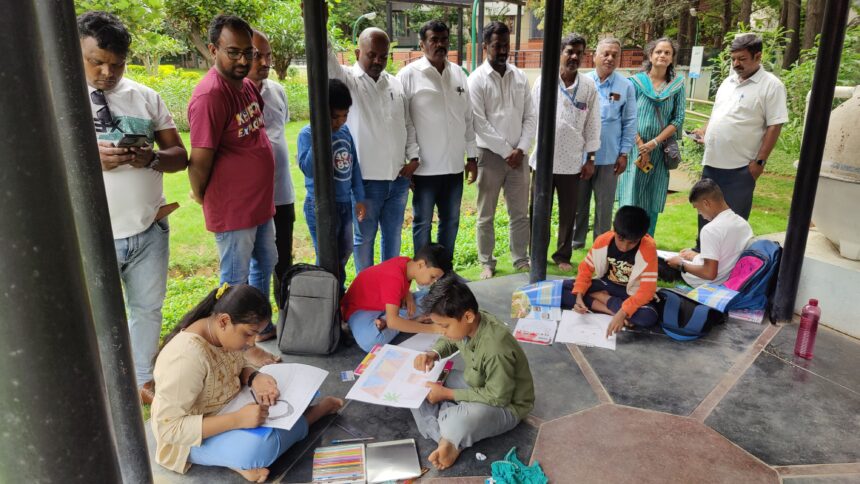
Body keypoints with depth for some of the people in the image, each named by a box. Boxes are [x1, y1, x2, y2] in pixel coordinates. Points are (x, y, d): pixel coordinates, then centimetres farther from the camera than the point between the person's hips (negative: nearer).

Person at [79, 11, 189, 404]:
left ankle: (141, 379, 37)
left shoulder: (146, 97, 5)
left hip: (150, 230, 3)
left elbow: (179, 155, 4)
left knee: (148, 309, 17)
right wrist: (90, 160, -23)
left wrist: (151, 158, -18)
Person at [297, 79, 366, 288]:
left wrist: (359, 198, 11)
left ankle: (339, 294, 39)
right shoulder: (308, 134, -14)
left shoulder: (344, 131, 3)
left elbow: (354, 165, 11)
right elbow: (308, 169, -27)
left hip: (345, 203, 7)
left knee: (343, 254, 20)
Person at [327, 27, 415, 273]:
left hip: (398, 179, 5)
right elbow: (326, 59, -24)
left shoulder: (395, 84, 10)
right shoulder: (347, 80, -5)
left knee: (393, 236, 17)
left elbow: (408, 124, 16)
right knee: (364, 238, 8)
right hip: (365, 180, -5)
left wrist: (413, 156, 6)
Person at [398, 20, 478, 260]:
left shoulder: (458, 73, 8)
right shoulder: (408, 75, -7)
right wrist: (409, 160, -12)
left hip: (454, 165, 5)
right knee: (422, 222, 7)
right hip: (424, 167, -5)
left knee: (451, 221, 14)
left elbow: (468, 118, 12)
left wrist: (472, 156, 11)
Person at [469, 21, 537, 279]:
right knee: (486, 215, 6)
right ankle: (487, 262, 18)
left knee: (520, 213, 10)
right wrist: (506, 151, -12)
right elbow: (479, 123, -12)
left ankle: (521, 259, 23)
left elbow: (531, 116, 6)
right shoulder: (477, 79, -6)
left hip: (518, 155, 4)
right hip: (490, 154, -4)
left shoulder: (520, 77, 7)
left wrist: (520, 149, -6)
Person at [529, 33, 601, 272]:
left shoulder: (589, 86, 0)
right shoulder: (543, 82, -4)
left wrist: (590, 158, 4)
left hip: (572, 160, 1)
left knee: (568, 212, 10)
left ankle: (563, 255, 26)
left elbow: (592, 124, 4)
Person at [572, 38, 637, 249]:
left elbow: (629, 123, 2)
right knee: (579, 202, 12)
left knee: (604, 205, 9)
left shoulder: (626, 86, -1)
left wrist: (624, 154, -1)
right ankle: (577, 240, 27)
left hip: (609, 157, 0)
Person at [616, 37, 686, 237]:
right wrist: (641, 146, -10)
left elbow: (678, 120, 0)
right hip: (636, 149, -2)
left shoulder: (677, 85, 3)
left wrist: (654, 142, -12)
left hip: (660, 151, 2)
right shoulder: (636, 82, -2)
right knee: (631, 200, -2)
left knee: (653, 202, 8)